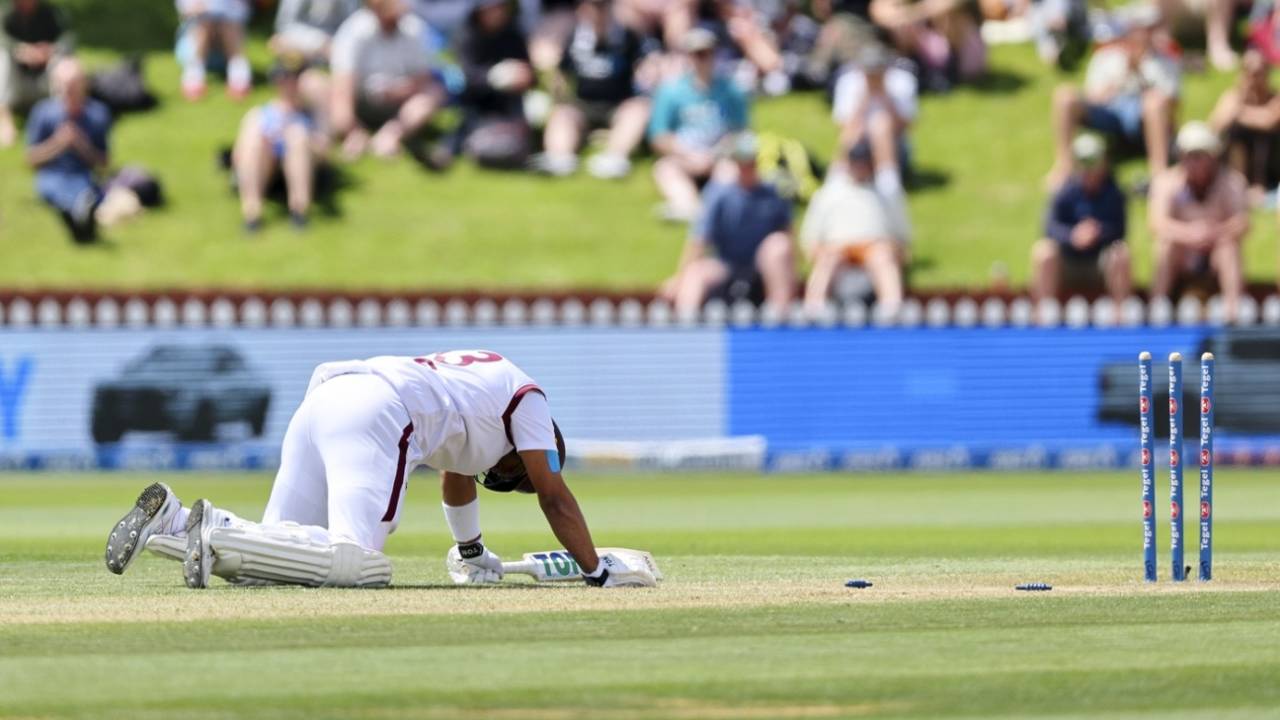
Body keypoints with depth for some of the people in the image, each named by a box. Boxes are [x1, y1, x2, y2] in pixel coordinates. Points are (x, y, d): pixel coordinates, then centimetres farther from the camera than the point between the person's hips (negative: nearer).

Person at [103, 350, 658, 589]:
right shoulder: (525, 395, 18)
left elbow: (456, 479, 56)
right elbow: (554, 497, 15)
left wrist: (472, 556, 69)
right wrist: (599, 573, 23)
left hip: (322, 400, 9)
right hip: (375, 415, -9)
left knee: (278, 554, 4)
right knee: (356, 561, -23)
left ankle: (171, 520, -14)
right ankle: (219, 535, -33)